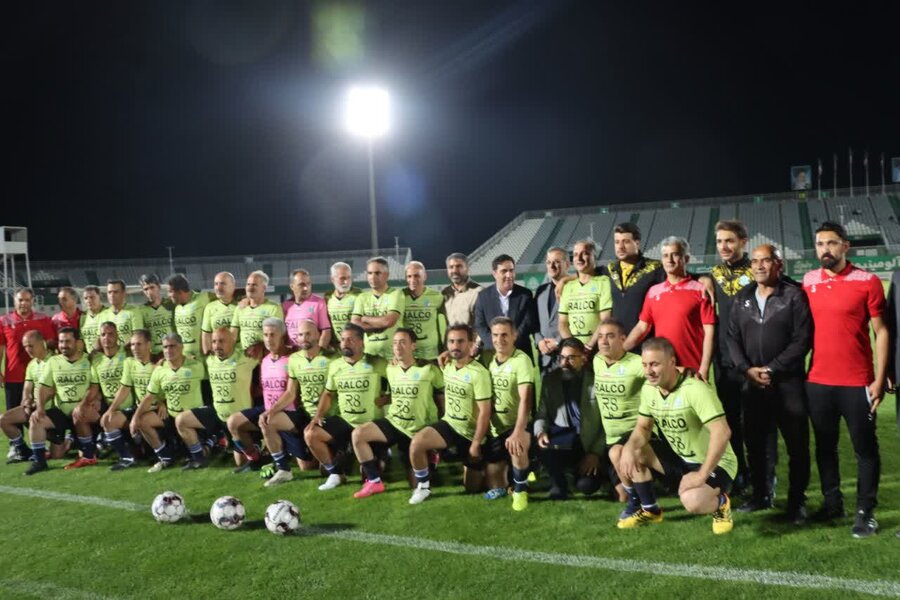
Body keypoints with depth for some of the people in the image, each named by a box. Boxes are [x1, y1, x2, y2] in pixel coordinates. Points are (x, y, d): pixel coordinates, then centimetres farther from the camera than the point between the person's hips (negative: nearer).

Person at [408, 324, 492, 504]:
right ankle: (423, 486, -5)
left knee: (472, 487, 8)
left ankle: (475, 466, 41)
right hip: (449, 424, 4)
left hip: (471, 433, -4)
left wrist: (476, 443, -20)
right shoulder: (447, 366, -3)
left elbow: (485, 412, -21)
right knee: (417, 443, -25)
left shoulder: (479, 373, -21)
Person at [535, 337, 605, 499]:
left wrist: (596, 453, -12)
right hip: (562, 445, 1)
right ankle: (558, 483, -2)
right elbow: (542, 413, 3)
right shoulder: (550, 379, 1)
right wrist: (540, 431, -20)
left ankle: (581, 471, 16)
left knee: (586, 486, -22)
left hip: (589, 446, -1)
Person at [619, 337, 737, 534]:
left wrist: (702, 475, -33)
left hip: (715, 464, -7)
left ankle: (721, 503, 2)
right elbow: (643, 427, 7)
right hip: (680, 459, 8)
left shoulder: (695, 390, -28)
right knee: (634, 453, -8)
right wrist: (629, 448, -15)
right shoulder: (648, 389, -4)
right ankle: (650, 510, 11)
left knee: (692, 500, -35)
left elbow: (722, 432, -33)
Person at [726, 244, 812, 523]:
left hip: (788, 382, -4)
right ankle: (761, 495, 25)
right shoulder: (742, 298, 10)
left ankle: (797, 501, 13)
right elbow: (732, 337, 8)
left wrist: (771, 369, -13)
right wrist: (747, 368, -7)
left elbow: (802, 340, -10)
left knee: (797, 445, 1)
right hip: (752, 383, 4)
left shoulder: (794, 295, -4)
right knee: (755, 443, 10)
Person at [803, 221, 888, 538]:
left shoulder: (867, 282, -6)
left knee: (865, 448, 5)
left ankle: (866, 511, 15)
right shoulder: (808, 282, 5)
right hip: (817, 381, 4)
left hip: (857, 383, -4)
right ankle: (832, 502, 26)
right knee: (824, 446, 13)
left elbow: (881, 332, -4)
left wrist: (879, 379, -9)